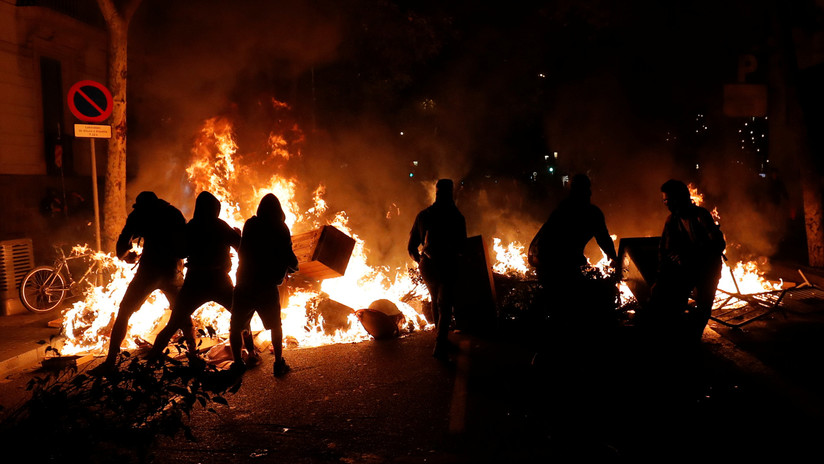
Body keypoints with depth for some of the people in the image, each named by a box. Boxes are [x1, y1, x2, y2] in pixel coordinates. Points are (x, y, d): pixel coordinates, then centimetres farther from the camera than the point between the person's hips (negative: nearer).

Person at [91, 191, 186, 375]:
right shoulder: (175, 213, 18)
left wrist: (125, 255, 23)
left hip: (149, 270, -3)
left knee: (123, 313, 11)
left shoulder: (140, 213, 9)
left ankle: (110, 361, 9)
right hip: (173, 271, 3)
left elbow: (122, 243, 3)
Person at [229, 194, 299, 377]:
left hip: (245, 285, -1)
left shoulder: (251, 225, -4)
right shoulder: (281, 230, -5)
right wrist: (293, 267, 18)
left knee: (236, 327, 15)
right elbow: (289, 258, -3)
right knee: (275, 326, 19)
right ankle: (278, 363, 17)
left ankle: (238, 363, 13)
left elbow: (242, 250, 3)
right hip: (268, 288, 1)